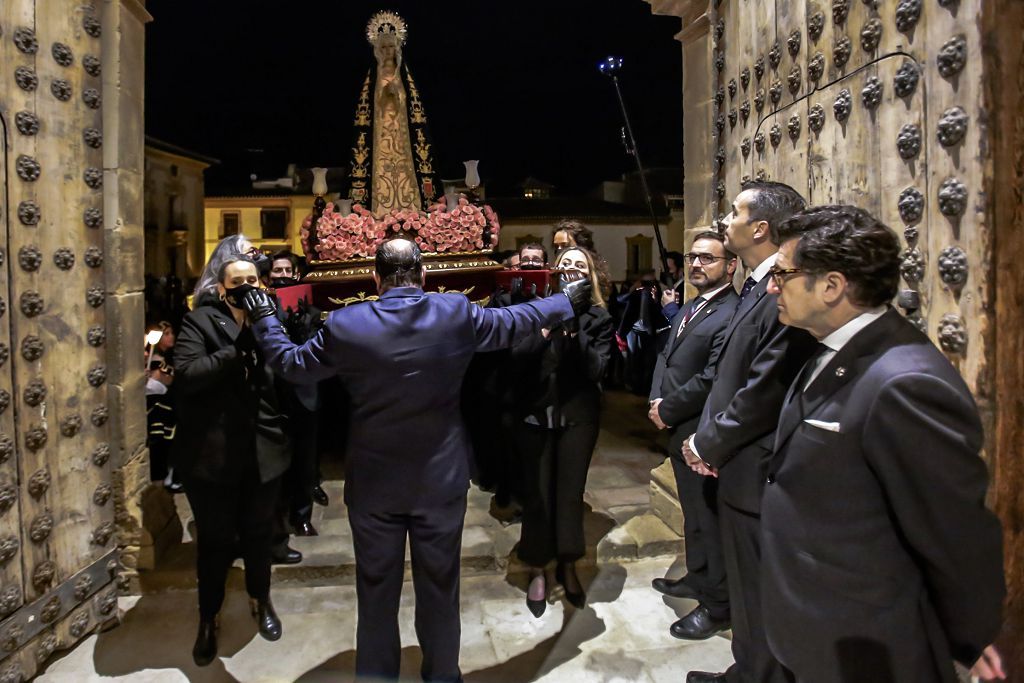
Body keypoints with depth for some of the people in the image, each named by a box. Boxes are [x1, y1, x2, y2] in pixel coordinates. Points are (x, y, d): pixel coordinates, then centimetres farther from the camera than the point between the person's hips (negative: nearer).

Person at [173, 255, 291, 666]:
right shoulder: (200, 321, -5)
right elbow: (185, 375, -19)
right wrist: (237, 347, -26)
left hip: (262, 451, 3)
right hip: (212, 454, -3)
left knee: (258, 533, 19)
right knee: (215, 539, 12)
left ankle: (261, 601, 43)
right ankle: (208, 619, 35)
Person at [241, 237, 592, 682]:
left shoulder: (345, 325, -13)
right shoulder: (457, 314, -11)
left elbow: (290, 364, 1)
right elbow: (516, 322, 3)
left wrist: (263, 317, 17)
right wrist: (568, 302, 20)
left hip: (373, 482, 0)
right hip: (442, 479, 1)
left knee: (377, 591, 16)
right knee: (440, 587, 17)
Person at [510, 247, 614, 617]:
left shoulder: (597, 317, 0)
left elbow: (597, 368, -12)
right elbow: (515, 361, -8)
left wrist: (574, 330, -22)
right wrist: (543, 333, -22)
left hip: (578, 416, 0)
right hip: (535, 415, 0)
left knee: (570, 492, 10)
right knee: (537, 493, 7)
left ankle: (567, 567, 30)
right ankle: (538, 570, 25)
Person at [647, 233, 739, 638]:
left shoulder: (732, 314, -20)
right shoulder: (688, 309, 12)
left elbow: (711, 380, -24)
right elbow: (665, 357, 15)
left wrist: (666, 409, -13)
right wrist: (656, 399, -2)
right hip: (680, 430, 9)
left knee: (709, 517, 6)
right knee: (693, 512, 23)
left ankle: (716, 604, 23)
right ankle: (697, 578, 42)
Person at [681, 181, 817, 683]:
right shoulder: (756, 287, 11)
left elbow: (763, 394, -24)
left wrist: (707, 444, -11)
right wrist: (707, 439, 3)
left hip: (755, 473, -10)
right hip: (737, 468, 10)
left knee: (757, 593, 9)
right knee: (745, 583, 24)